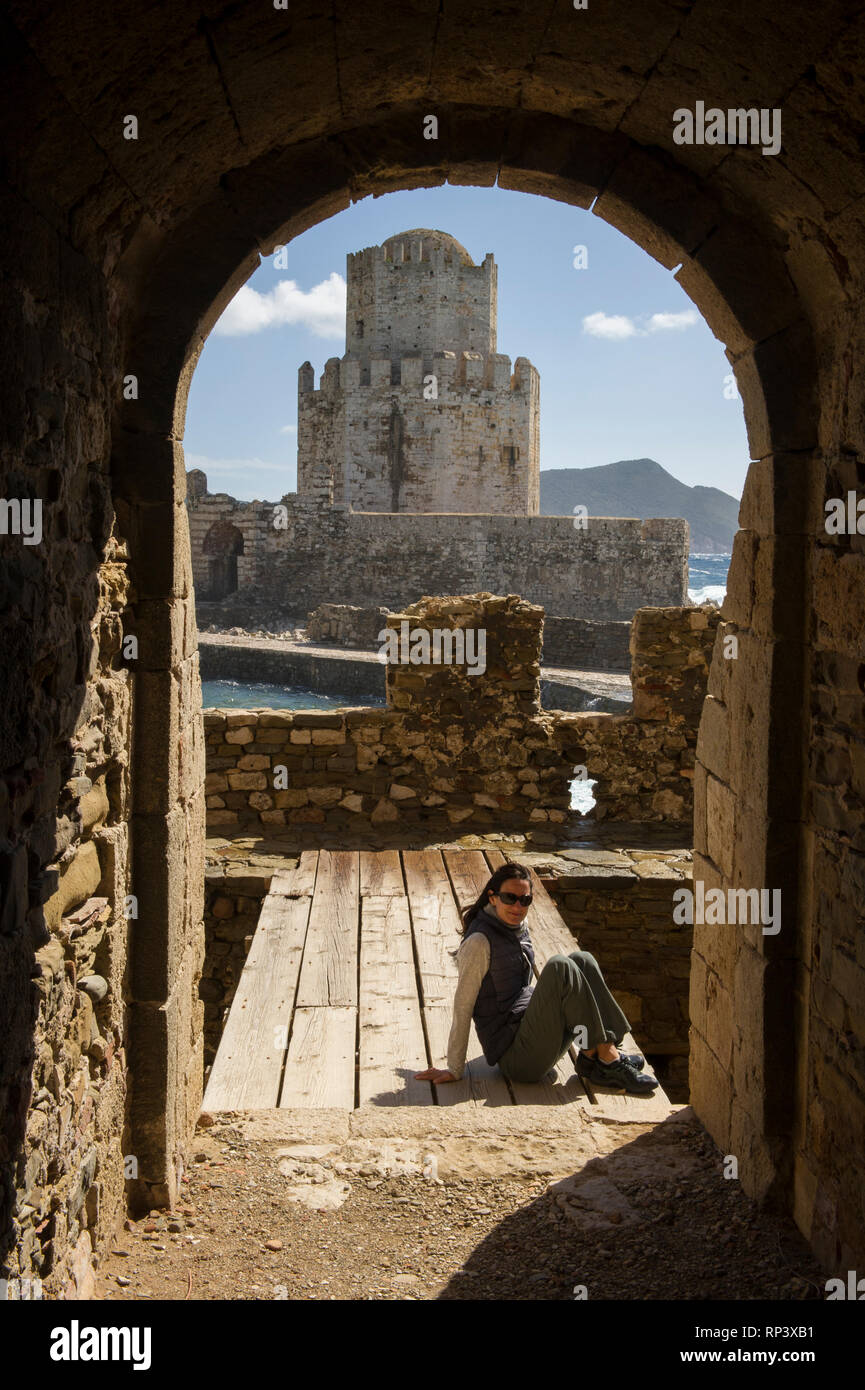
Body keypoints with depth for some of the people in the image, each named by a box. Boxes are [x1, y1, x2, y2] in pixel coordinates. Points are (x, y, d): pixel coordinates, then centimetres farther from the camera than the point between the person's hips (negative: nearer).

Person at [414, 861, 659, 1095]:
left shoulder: (518, 927, 11)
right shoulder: (480, 941, -15)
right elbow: (462, 1007, -12)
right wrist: (454, 1070, -10)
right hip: (516, 1057, -9)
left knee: (581, 960, -2)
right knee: (559, 968, -23)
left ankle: (591, 1057, -12)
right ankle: (607, 1059, -19)